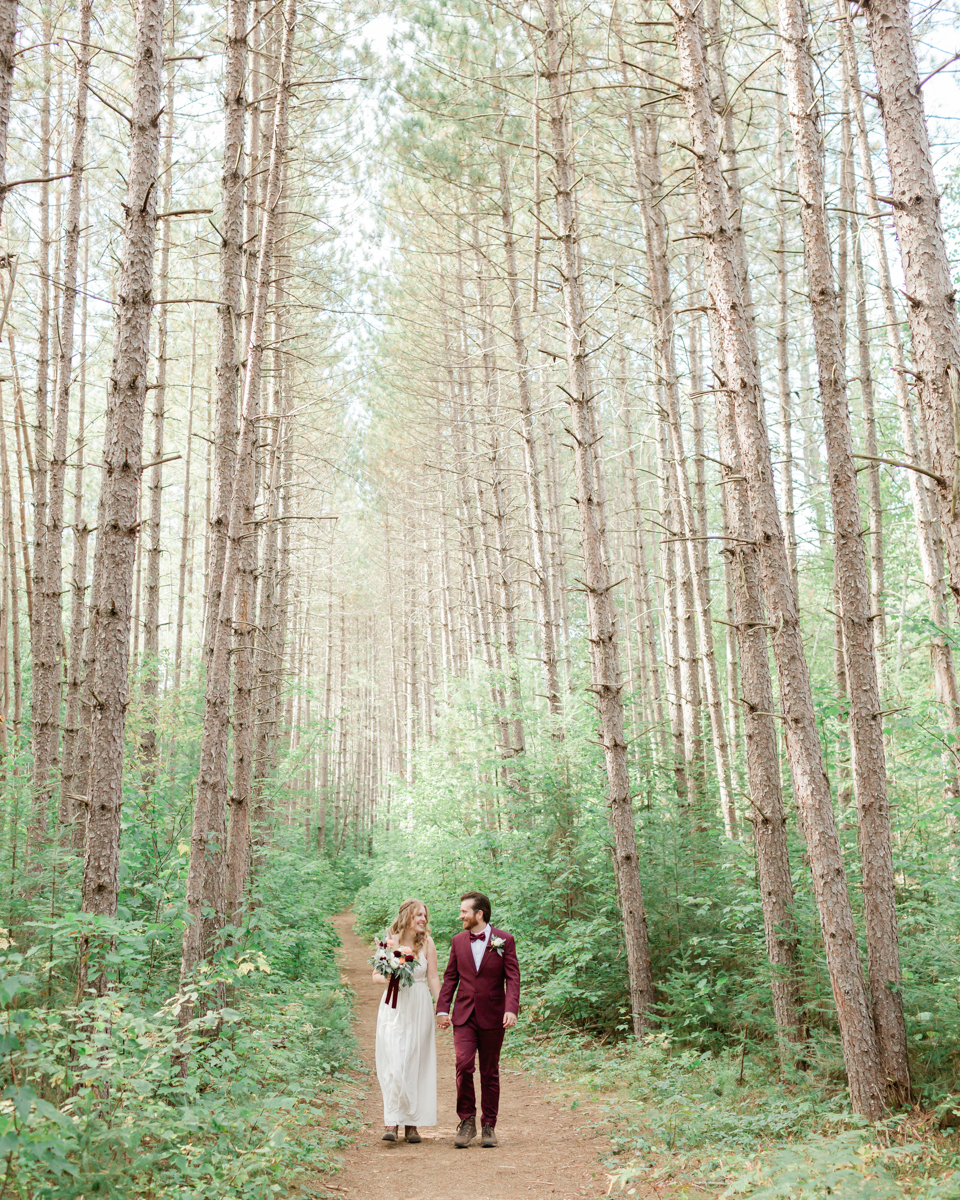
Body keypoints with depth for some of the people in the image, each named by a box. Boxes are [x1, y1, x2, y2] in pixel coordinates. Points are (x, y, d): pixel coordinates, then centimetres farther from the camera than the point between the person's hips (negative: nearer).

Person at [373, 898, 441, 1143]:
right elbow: (376, 976, 5)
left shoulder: (427, 943, 2)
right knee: (394, 1065, -9)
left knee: (415, 1065, 4)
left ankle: (411, 1123, 13)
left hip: (419, 1009, 1)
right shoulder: (390, 942, -2)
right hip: (394, 1008, -1)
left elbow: (433, 978, 3)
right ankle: (391, 1122, -6)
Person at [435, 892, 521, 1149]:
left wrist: (512, 1009, -19)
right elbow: (450, 977, 12)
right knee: (464, 1064, -13)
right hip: (464, 1015, 2)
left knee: (490, 1072, 6)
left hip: (492, 1016, -2)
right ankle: (466, 1122, 1)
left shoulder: (504, 940, -2)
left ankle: (488, 1126, 18)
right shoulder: (458, 941, 7)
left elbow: (513, 978, -6)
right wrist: (442, 1009, 4)